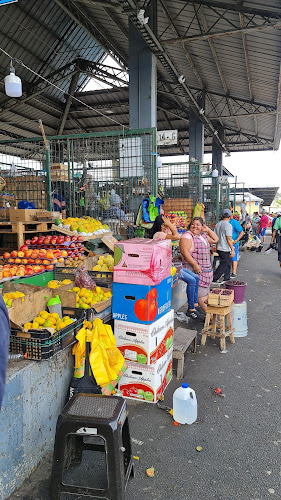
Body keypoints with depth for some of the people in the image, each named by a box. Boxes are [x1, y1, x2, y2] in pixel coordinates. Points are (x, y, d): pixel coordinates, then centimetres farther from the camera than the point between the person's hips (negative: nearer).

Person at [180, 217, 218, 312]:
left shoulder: (203, 235, 16)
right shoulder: (187, 236, -9)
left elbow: (215, 240, 27)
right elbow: (184, 251, -19)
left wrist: (208, 230, 14)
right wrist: (195, 265, -24)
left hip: (206, 268, 8)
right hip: (194, 268, -8)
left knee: (205, 293, 9)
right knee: (199, 293, -11)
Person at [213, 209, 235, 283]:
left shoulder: (218, 224, 9)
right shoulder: (228, 225, -16)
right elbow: (228, 239, -20)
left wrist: (216, 246, 26)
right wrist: (232, 250, -17)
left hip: (219, 248, 9)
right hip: (225, 249, -9)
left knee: (228, 263, 20)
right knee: (223, 265, -2)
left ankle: (227, 279, 26)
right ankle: (213, 279, -4)